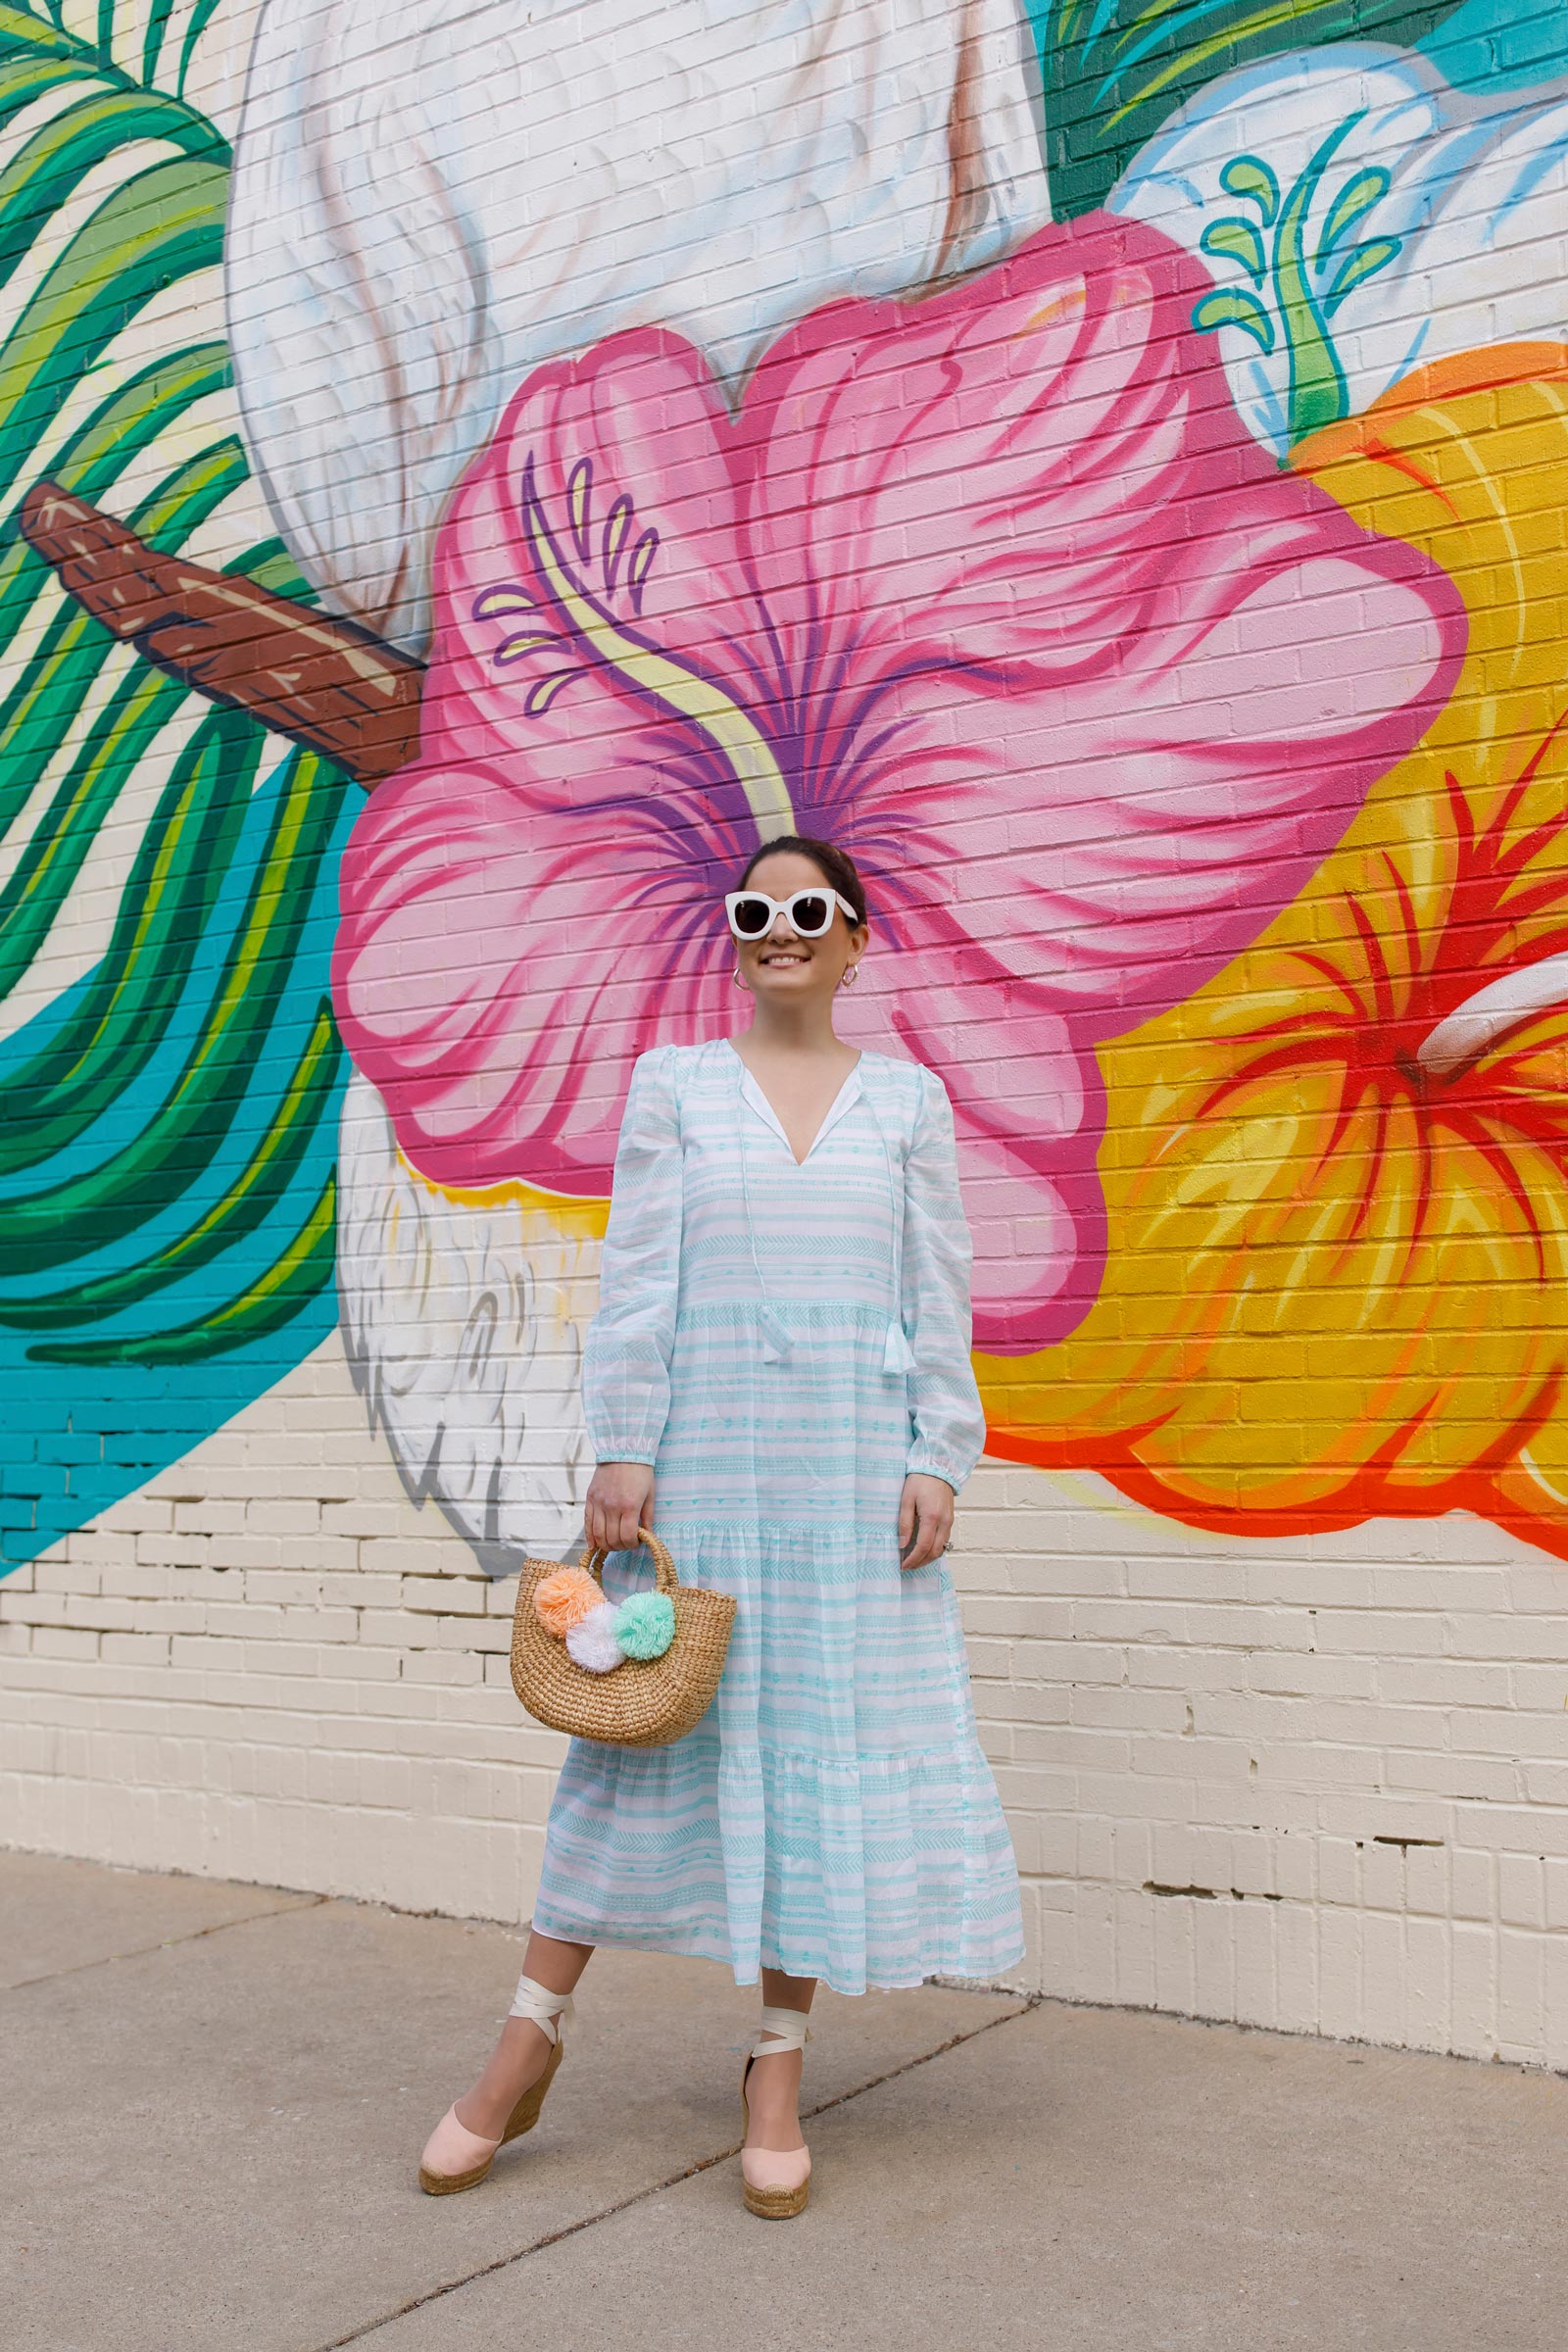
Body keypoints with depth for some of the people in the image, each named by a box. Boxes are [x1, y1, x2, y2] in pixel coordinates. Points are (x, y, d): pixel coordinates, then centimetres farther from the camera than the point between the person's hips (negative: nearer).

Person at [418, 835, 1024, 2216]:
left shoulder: (908, 1098, 8)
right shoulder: (674, 1083, 7)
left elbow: (938, 1297, 5)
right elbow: (637, 1278, 1)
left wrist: (937, 1462, -2)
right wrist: (623, 1449, -6)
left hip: (853, 1457, 1)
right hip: (702, 1444, -1)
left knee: (833, 1736, 2)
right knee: (648, 1721, 4)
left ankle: (779, 2069, 15)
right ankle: (531, 2040, 18)